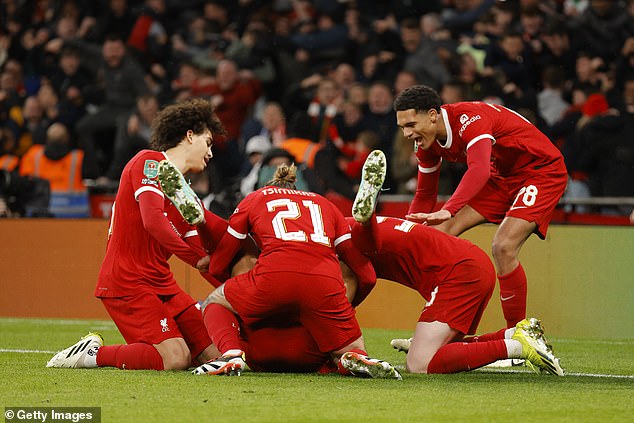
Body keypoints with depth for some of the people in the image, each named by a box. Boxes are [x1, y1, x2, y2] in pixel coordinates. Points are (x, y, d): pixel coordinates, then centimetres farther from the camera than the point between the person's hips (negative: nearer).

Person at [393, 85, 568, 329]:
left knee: (503, 247, -27)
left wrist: (448, 211, -62)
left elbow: (479, 170, -49)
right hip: (501, 175, 9)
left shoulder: (470, 119, -32)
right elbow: (425, 194, 7)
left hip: (542, 170, -9)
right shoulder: (427, 143, -5)